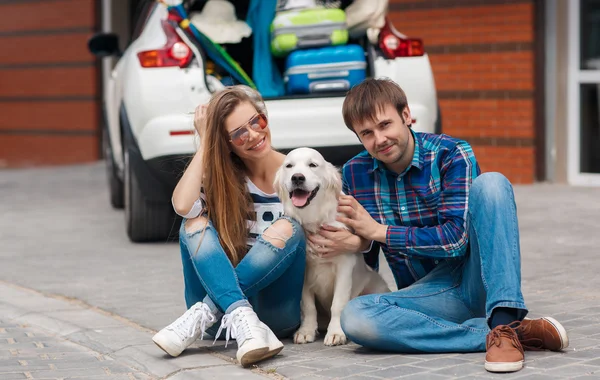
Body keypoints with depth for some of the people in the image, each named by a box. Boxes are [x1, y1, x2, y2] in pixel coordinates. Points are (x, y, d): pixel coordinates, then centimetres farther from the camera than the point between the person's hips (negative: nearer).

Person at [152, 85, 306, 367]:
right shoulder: (221, 176, 2)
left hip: (276, 312, -1)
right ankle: (242, 322, -39)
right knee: (196, 222, -20)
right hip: (223, 296, 1)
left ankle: (202, 316, -30)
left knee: (286, 228, -25)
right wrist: (205, 142, -11)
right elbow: (182, 206, -19)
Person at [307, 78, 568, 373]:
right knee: (354, 317, -29)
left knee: (490, 183, -25)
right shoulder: (355, 173, 3)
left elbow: (456, 238, -18)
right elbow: (367, 261, 13)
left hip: (478, 279, -3)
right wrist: (354, 243, -11)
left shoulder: (450, 155, -9)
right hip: (429, 291, 3)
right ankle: (505, 333, -27)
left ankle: (505, 322, -36)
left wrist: (378, 231, -15)